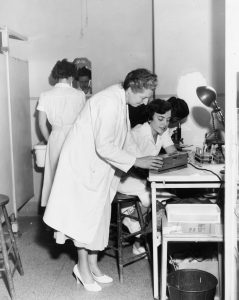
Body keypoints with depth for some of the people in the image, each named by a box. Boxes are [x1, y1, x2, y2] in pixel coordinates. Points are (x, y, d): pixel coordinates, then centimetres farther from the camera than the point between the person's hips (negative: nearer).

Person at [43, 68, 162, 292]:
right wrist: (136, 161, -22)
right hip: (83, 163, -9)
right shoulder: (110, 103, -25)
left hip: (98, 165, 9)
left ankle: (92, 265, 24)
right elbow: (104, 147, -27)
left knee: (98, 214, 12)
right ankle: (83, 267, 16)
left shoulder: (120, 99, 4)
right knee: (86, 213, 0)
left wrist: (142, 160, 7)